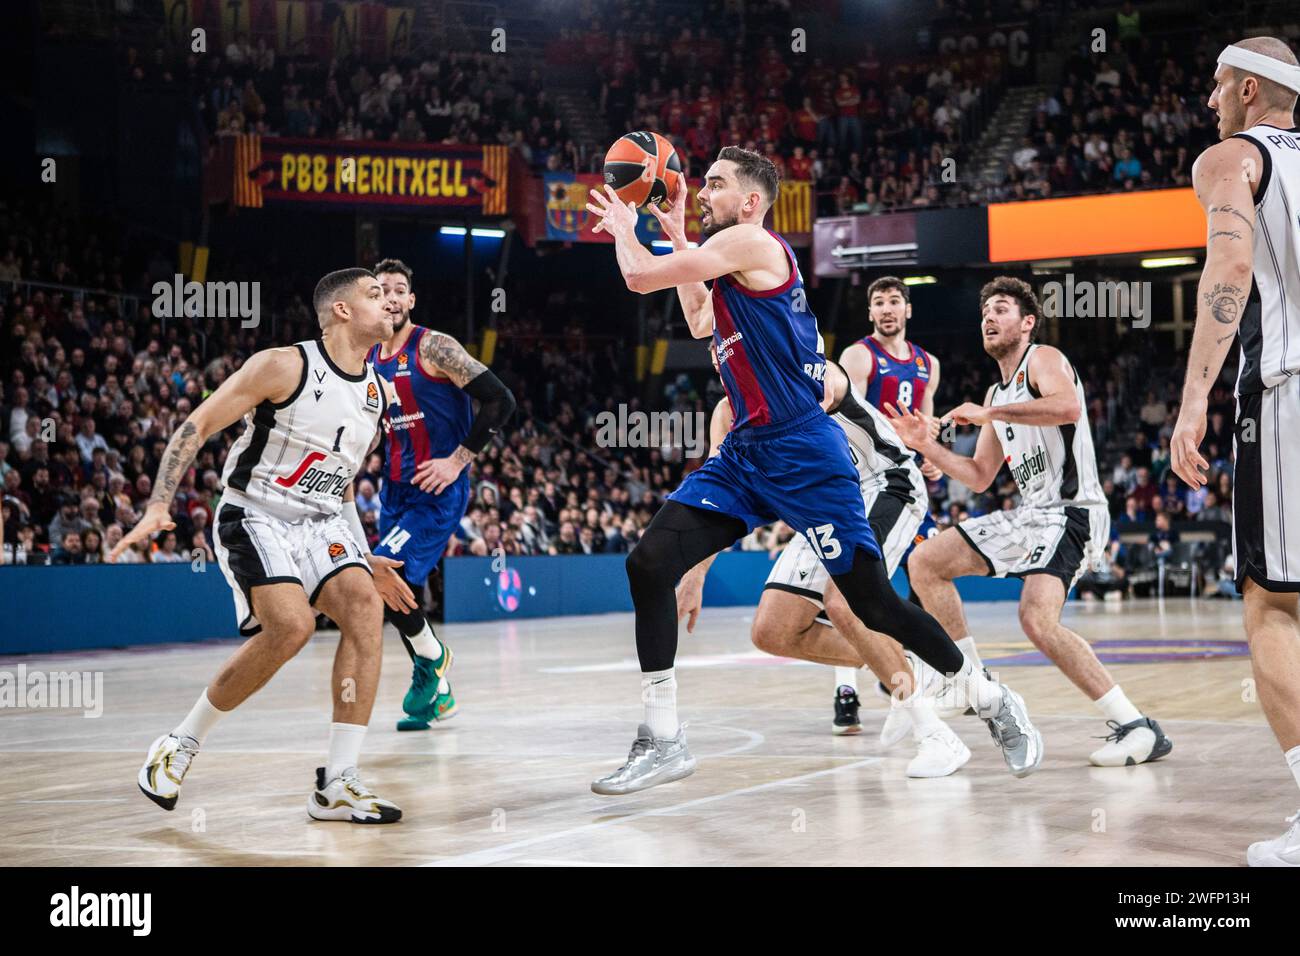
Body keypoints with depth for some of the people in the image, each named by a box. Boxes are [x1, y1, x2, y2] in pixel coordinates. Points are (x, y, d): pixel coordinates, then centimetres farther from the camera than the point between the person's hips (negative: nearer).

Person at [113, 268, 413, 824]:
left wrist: (366, 559, 18)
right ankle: (181, 744, -5)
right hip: (254, 517, -6)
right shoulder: (283, 366, -13)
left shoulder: (375, 392, 8)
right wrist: (157, 507, -20)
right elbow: (196, 428, -11)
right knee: (292, 625, -27)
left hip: (320, 522, 6)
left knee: (365, 607, -19)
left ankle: (337, 784, -16)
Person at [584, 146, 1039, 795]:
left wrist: (621, 226, 8)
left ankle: (992, 703, 17)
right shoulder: (733, 258, 17)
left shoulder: (750, 242, -10)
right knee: (649, 563, -5)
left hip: (802, 450, -9)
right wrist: (676, 235, 30)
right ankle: (663, 741, 1)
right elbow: (701, 322, 35)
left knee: (871, 601, -4)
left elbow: (640, 277, -14)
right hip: (745, 451, 9)